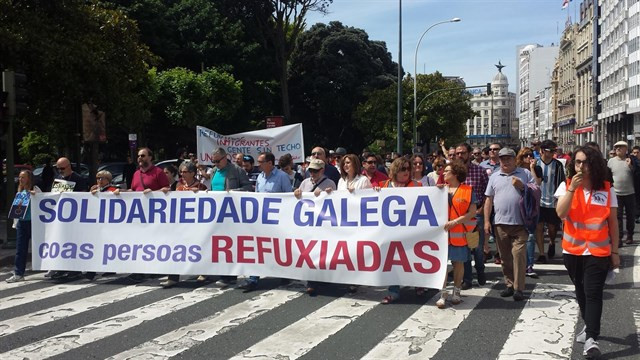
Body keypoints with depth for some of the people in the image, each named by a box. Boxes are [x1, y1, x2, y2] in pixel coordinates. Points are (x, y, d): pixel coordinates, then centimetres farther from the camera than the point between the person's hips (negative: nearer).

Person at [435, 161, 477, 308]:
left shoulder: (467, 190, -1)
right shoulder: (441, 189, 10)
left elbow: (472, 212, -5)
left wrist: (455, 221, -14)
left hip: (459, 233, -2)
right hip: (442, 232, 2)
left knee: (458, 263, 7)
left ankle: (456, 292, 21)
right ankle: (443, 294, 2)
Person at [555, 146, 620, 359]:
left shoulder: (606, 189, -3)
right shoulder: (566, 186, -2)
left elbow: (613, 223, 2)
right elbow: (561, 213, -17)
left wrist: (615, 251, 2)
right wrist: (572, 188, -23)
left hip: (598, 252, -2)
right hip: (572, 251, 2)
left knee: (593, 294, -10)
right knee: (581, 292, 16)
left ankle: (591, 339, -13)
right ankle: (590, 327, 35)